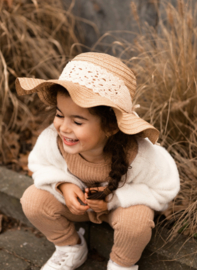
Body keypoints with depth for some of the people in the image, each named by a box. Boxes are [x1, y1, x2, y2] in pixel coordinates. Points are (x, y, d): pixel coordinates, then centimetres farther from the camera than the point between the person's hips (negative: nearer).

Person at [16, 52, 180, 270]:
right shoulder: (53, 140, -29)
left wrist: (114, 199, -29)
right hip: (77, 200, 3)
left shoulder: (138, 155, -37)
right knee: (33, 199, -18)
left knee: (136, 219, -34)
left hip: (123, 204, -3)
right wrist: (63, 185, -27)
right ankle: (70, 249, 11)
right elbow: (40, 164, -6)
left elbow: (164, 189, -19)